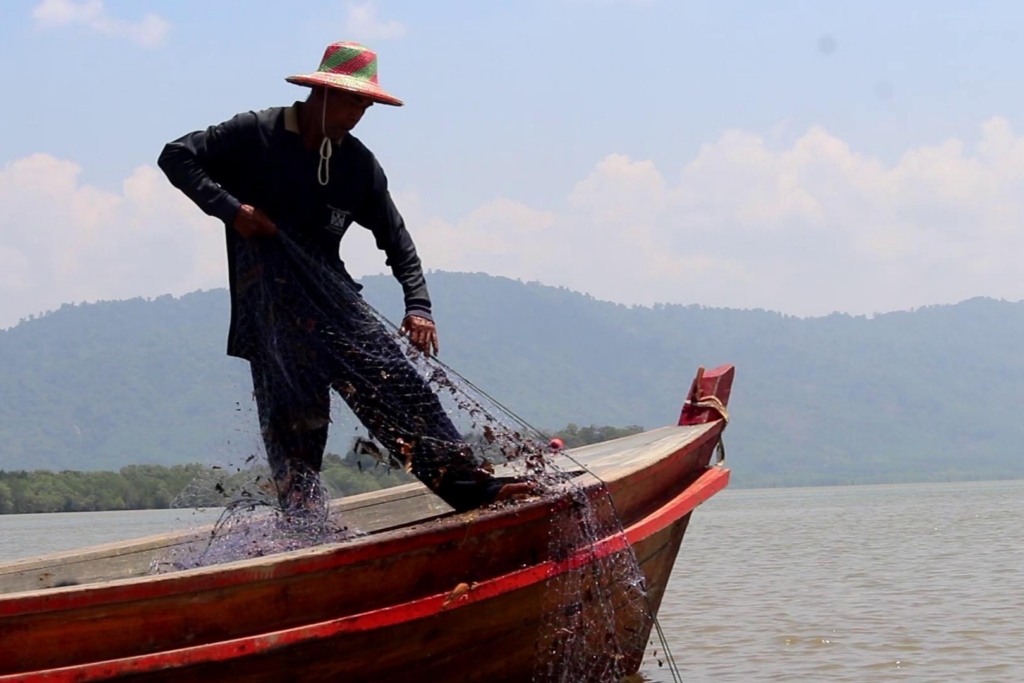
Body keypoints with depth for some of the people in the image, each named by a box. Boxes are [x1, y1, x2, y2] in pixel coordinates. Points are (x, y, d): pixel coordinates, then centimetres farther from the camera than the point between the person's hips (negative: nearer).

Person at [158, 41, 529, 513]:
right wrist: (229, 208, -16)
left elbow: (397, 243, 14)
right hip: (269, 298, -4)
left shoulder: (359, 164, 9)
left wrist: (418, 306, 1)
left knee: (394, 381, -8)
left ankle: (464, 481, -12)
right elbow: (176, 157, -4)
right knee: (293, 415, -7)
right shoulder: (255, 134, -4)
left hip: (328, 289, 4)